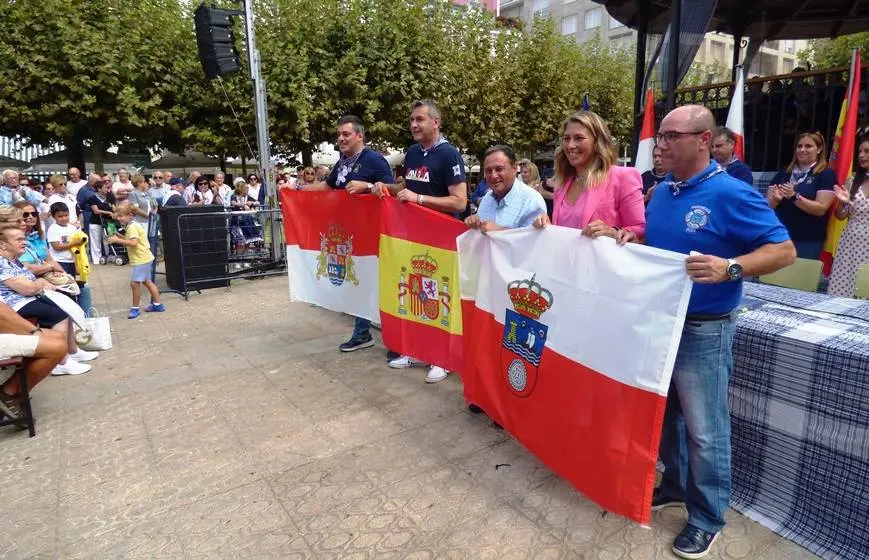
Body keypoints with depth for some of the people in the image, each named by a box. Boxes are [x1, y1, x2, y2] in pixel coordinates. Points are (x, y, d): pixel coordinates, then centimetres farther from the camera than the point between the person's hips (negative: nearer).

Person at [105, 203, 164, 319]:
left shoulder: (132, 227, -17)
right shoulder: (131, 226, 14)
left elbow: (133, 243, -28)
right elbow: (130, 240, 16)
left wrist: (118, 240, -25)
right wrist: (120, 237, 4)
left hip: (141, 259, -11)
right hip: (143, 258, 11)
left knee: (134, 282, -11)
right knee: (147, 281, 17)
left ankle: (135, 308, -2)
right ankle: (157, 305, 24)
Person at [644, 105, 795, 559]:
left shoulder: (730, 194, -15)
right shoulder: (661, 192, 7)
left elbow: (783, 250, -15)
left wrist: (730, 268, -32)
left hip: (702, 331, -7)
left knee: (704, 431, 7)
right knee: (664, 416, 20)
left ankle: (707, 518, 25)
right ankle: (676, 484, 41)